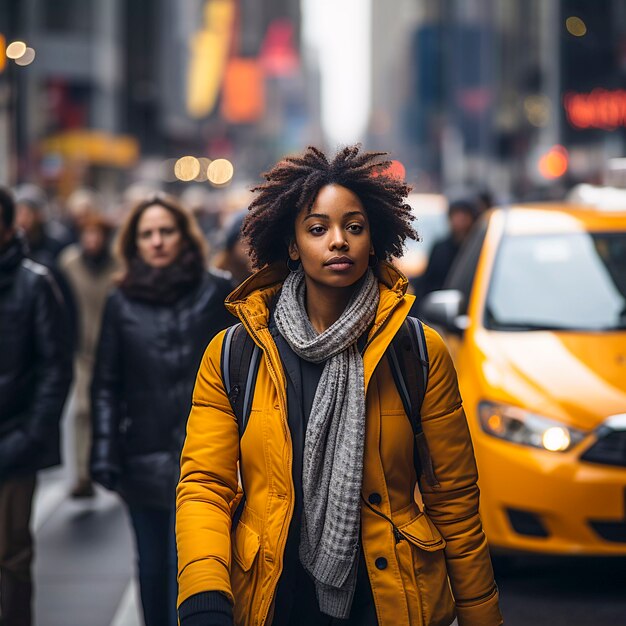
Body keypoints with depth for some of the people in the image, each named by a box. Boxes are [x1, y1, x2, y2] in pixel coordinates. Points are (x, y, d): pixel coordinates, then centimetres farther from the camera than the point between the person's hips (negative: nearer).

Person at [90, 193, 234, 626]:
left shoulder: (218, 294, 1)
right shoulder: (122, 303, 6)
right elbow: (106, 386, 7)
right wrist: (105, 455, -1)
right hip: (144, 460, 3)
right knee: (153, 570, 12)